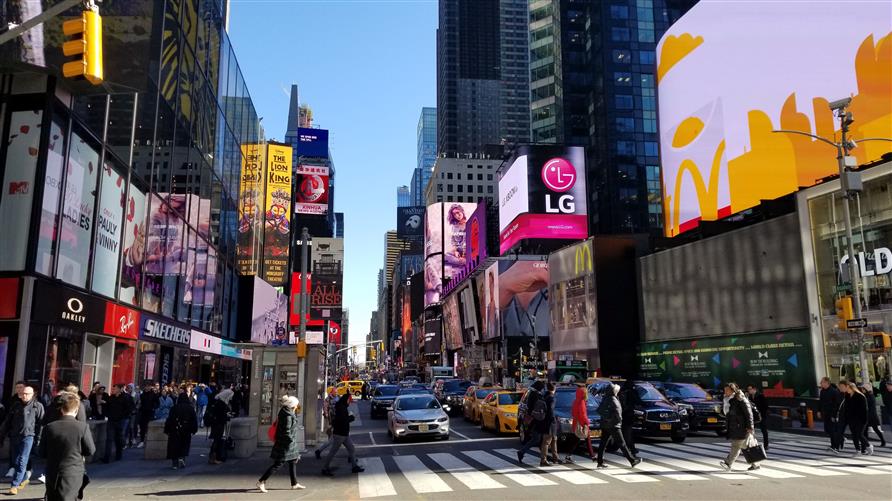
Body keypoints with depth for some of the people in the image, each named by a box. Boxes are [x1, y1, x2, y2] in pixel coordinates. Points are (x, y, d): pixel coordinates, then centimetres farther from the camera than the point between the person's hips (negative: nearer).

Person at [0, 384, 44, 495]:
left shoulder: (37, 406, -4)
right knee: (15, 461, 12)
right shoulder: (16, 405, 9)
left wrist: (38, 438, -9)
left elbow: (40, 424, -5)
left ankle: (14, 485, -5)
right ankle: (23, 479, 29)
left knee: (22, 462, -7)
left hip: (28, 437, -5)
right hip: (14, 436, 5)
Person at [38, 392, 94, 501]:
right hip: (73, 476, -3)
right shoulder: (82, 427, -13)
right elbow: (91, 450, -7)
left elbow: (42, 453, 3)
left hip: (52, 476, 3)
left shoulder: (50, 427, -5)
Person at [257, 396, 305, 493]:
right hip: (286, 444, -10)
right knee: (278, 464, -4)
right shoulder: (288, 416, -22)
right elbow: (286, 431, -24)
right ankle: (261, 482, 0)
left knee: (293, 462, 17)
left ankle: (294, 484, 26)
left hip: (287, 442, 10)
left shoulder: (284, 412, 7)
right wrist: (291, 440, -14)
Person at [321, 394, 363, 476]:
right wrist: (352, 417, -13)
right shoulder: (340, 408, -20)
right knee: (333, 452, -1)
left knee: (351, 450, 13)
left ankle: (355, 466, 20)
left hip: (344, 434, 10)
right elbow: (343, 420, -27)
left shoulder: (343, 407, 12)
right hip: (339, 434, -10)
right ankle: (325, 469, 8)